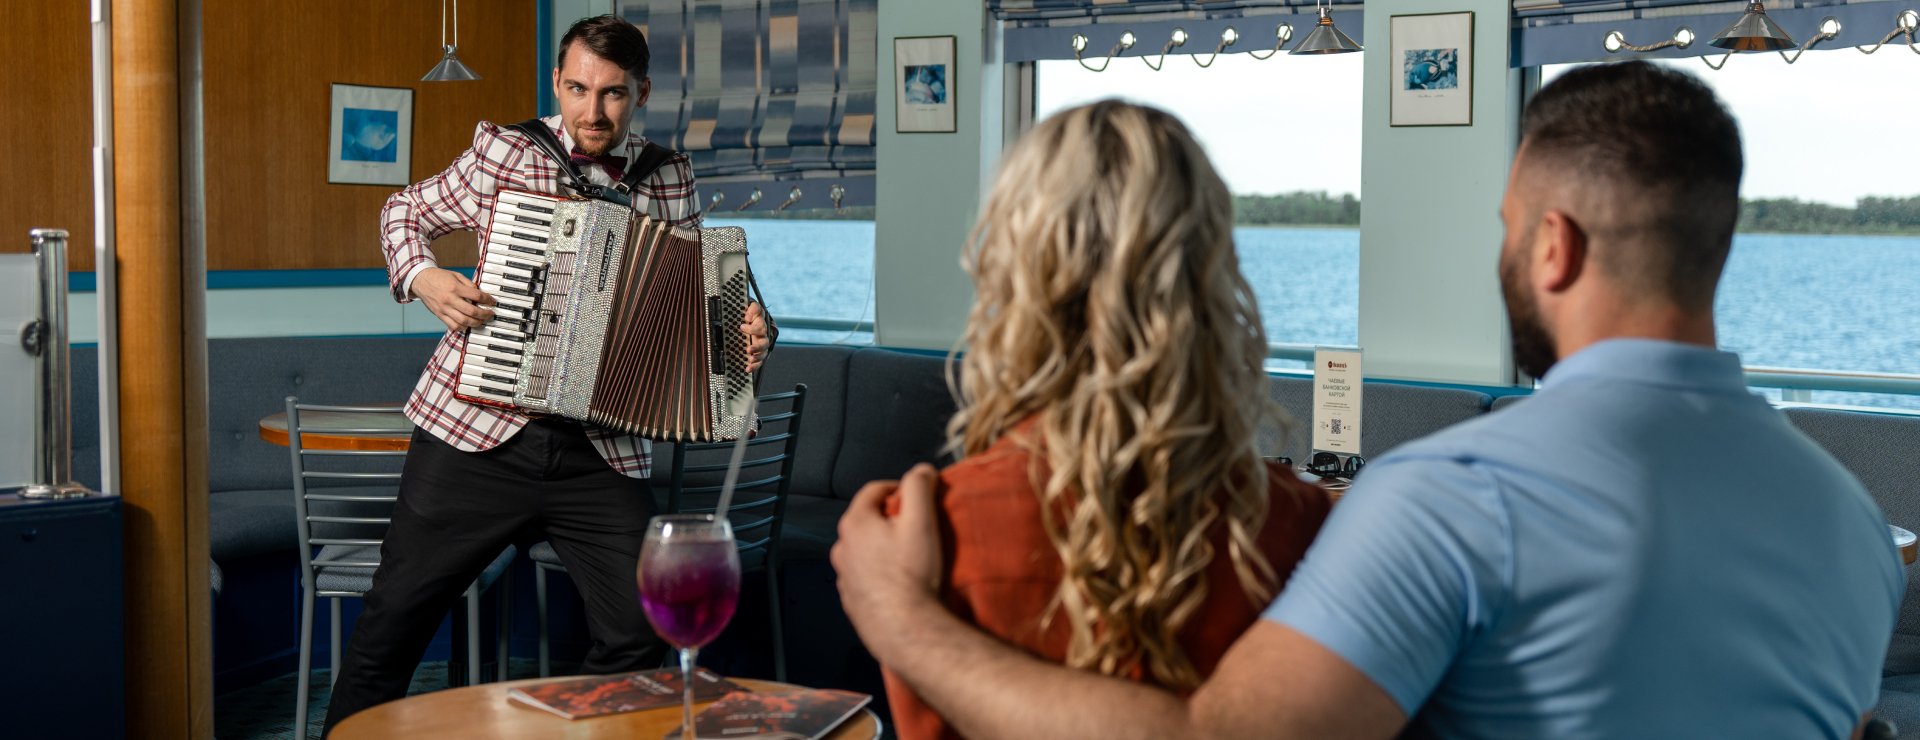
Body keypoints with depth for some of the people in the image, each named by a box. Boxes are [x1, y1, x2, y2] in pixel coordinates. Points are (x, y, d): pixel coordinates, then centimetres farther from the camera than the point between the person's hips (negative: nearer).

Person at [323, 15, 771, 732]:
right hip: (476, 434, -2)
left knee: (637, 632, -3)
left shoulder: (671, 179, 5)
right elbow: (407, 210, 12)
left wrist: (740, 334, -2)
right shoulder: (504, 153, -2)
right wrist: (422, 277, -8)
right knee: (394, 619, 6)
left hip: (603, 450, 2)